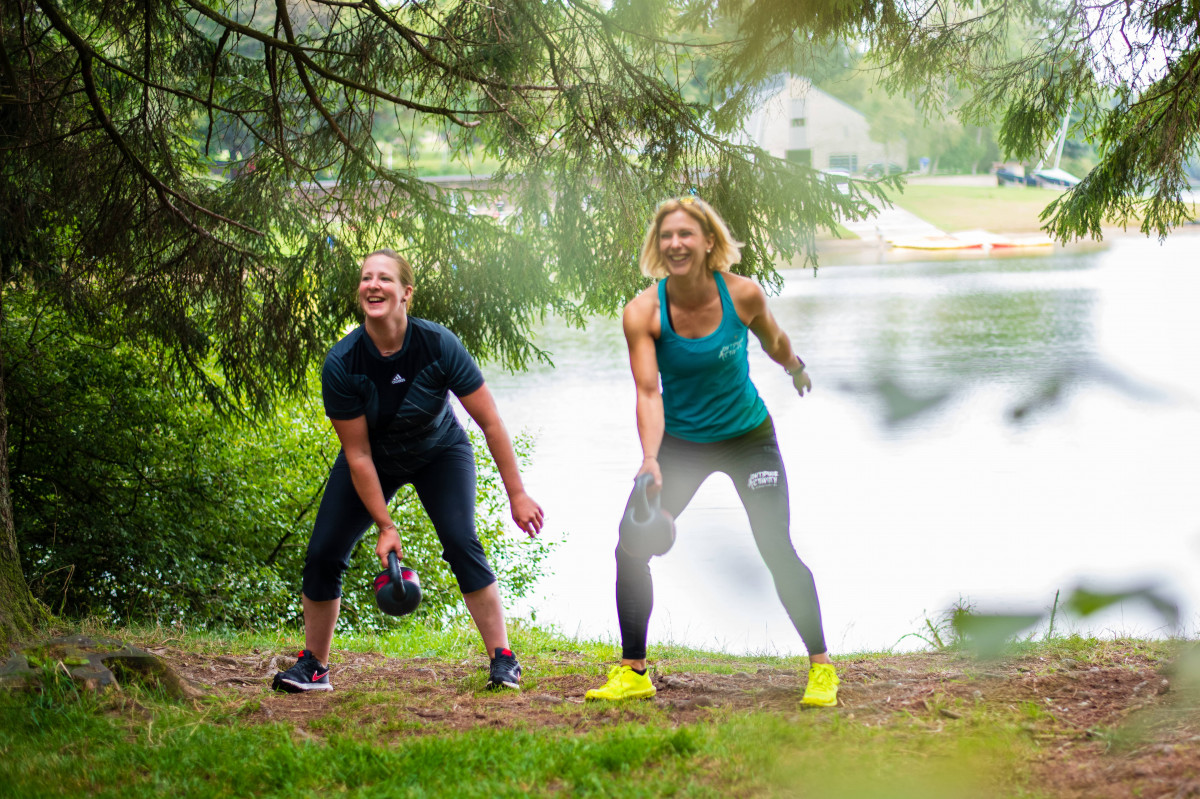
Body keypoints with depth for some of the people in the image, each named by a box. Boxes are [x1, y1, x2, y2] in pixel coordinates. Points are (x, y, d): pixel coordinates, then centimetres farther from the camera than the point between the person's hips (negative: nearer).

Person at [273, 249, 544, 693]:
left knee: (461, 542, -23)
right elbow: (357, 455, -20)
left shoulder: (438, 346, -29)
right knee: (323, 553, -9)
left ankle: (503, 661, -14)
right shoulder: (341, 364, -27)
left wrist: (517, 495, -21)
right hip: (376, 460, 1)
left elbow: (490, 423, -21)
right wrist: (385, 526, -20)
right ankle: (313, 667, 10)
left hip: (440, 453, -1)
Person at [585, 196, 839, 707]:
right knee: (630, 549, -10)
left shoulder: (743, 295, -18)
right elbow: (648, 391, -25)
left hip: (748, 437, -1)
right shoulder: (642, 312, -19)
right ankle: (633, 672, 5)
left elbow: (772, 339, 4)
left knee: (778, 552, -9)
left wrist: (795, 369, 24)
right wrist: (651, 460, -39)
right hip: (680, 442, 1)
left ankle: (821, 666, 8)